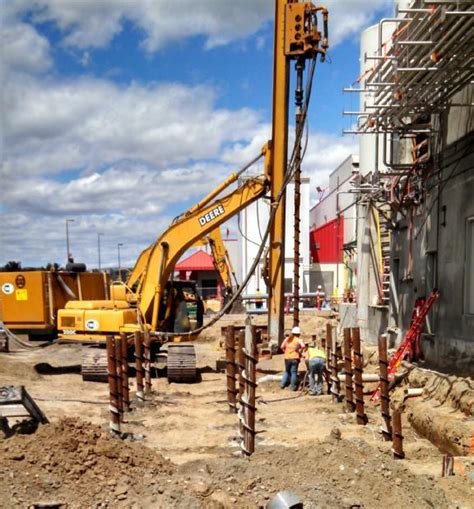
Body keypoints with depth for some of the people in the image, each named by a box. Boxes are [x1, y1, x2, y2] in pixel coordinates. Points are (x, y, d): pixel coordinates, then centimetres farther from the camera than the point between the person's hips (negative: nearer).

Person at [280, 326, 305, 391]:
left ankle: (283, 384, 13)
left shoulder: (287, 339, 8)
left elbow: (282, 347, 6)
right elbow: (303, 346, -21)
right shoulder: (298, 340, -5)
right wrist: (300, 352, -6)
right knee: (294, 372, 3)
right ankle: (293, 387, 6)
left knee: (287, 371, 20)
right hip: (295, 358, -4)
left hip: (287, 358, 4)